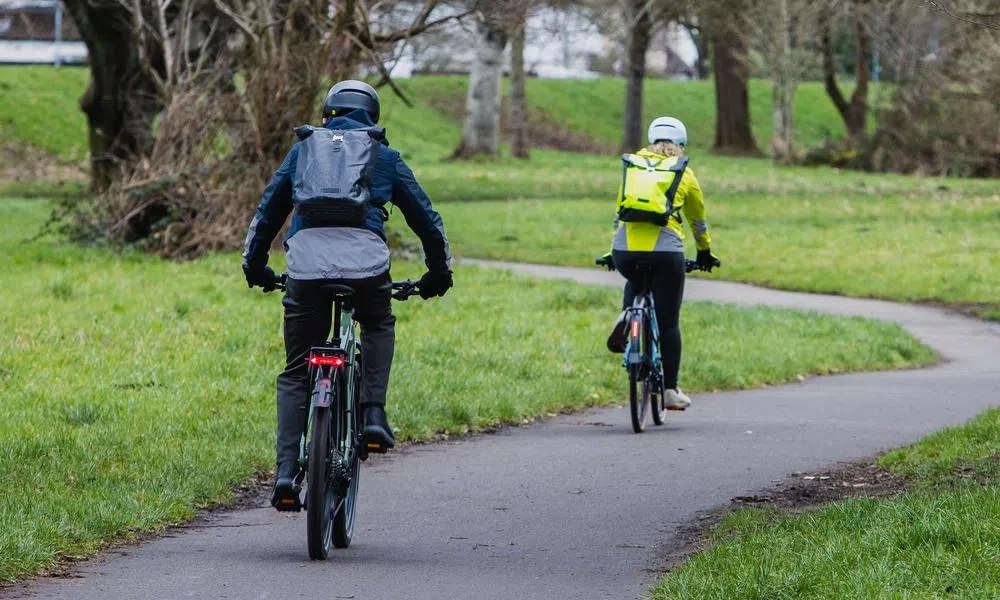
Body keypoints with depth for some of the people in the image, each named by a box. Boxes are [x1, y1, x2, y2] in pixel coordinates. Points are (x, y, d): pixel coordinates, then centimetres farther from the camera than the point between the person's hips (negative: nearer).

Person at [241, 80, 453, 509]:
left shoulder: (303, 150, 25)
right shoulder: (384, 156, 22)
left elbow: (267, 210, 32)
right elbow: (424, 217, 27)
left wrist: (254, 265, 45)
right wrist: (438, 271, 40)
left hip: (305, 263, 1)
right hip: (366, 262, -1)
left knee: (295, 374, 11)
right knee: (379, 326, 32)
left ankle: (287, 470, 0)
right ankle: (373, 414, 13)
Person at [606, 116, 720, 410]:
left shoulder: (632, 166, 18)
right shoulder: (684, 174, 13)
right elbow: (698, 220, 25)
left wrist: (614, 250, 39)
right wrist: (705, 253, 41)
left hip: (625, 250, 2)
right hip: (665, 251, -2)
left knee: (636, 281, 37)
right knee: (668, 323, 9)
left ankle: (627, 316, 7)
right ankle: (670, 390, 9)